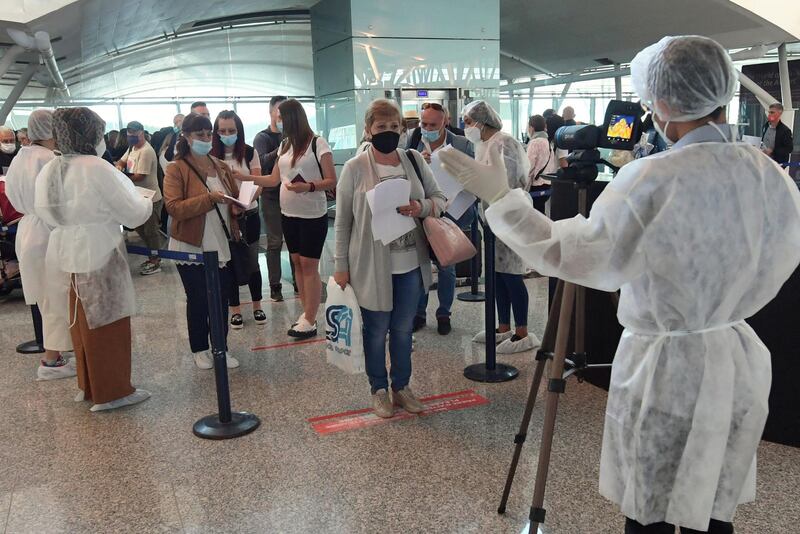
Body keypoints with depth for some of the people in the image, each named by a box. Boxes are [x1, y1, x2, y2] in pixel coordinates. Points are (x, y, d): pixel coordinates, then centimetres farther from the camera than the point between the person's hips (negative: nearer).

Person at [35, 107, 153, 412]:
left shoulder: (48, 171, 4)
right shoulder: (97, 169, -17)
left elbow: (45, 213, 15)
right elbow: (133, 214, -15)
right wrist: (147, 202, 5)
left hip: (66, 255, 7)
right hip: (99, 256, -7)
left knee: (82, 322, 18)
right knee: (107, 323, 4)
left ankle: (88, 385, 31)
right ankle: (111, 391, 13)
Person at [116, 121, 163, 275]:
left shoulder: (146, 151, -22)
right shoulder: (132, 147, 9)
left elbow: (139, 176, -25)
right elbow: (122, 161, 15)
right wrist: (119, 166, -9)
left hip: (151, 199, -10)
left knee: (151, 231, 1)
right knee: (141, 229, 17)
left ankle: (156, 263, 13)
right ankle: (152, 257, 30)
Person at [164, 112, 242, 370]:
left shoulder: (221, 167, 8)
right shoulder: (176, 169, -8)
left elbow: (235, 198, 18)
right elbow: (173, 207, -19)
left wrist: (238, 205, -5)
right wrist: (209, 199, -26)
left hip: (222, 245, 5)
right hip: (192, 248, -4)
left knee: (222, 299, 10)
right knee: (198, 300, 7)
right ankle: (200, 350, 25)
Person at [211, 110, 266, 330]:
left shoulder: (250, 152, -4)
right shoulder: (211, 156, -6)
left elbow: (258, 186, -5)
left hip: (249, 215, 1)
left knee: (252, 262, 10)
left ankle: (257, 306, 26)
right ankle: (235, 310, 22)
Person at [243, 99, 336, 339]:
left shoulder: (318, 144, -10)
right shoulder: (284, 146, 10)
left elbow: (331, 181, -11)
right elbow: (274, 179, 14)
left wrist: (308, 187, -26)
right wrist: (245, 178, 7)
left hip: (312, 215, -7)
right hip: (288, 213, 7)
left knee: (309, 265, -3)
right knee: (297, 262, 10)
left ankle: (310, 321, 3)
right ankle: (307, 313, 20)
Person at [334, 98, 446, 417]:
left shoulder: (414, 160, 2)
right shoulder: (355, 169, -8)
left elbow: (440, 198, 7)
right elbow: (342, 222, -5)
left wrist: (423, 207, -16)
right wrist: (341, 266, -5)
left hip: (411, 265, 3)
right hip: (372, 267, -3)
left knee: (403, 330, 16)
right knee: (376, 331, 12)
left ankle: (401, 387, 34)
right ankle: (379, 389, 31)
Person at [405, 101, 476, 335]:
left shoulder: (462, 145, -4)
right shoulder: (413, 144, -1)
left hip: (449, 214, -1)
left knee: (446, 266, 10)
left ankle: (444, 314, 26)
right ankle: (418, 313, 25)